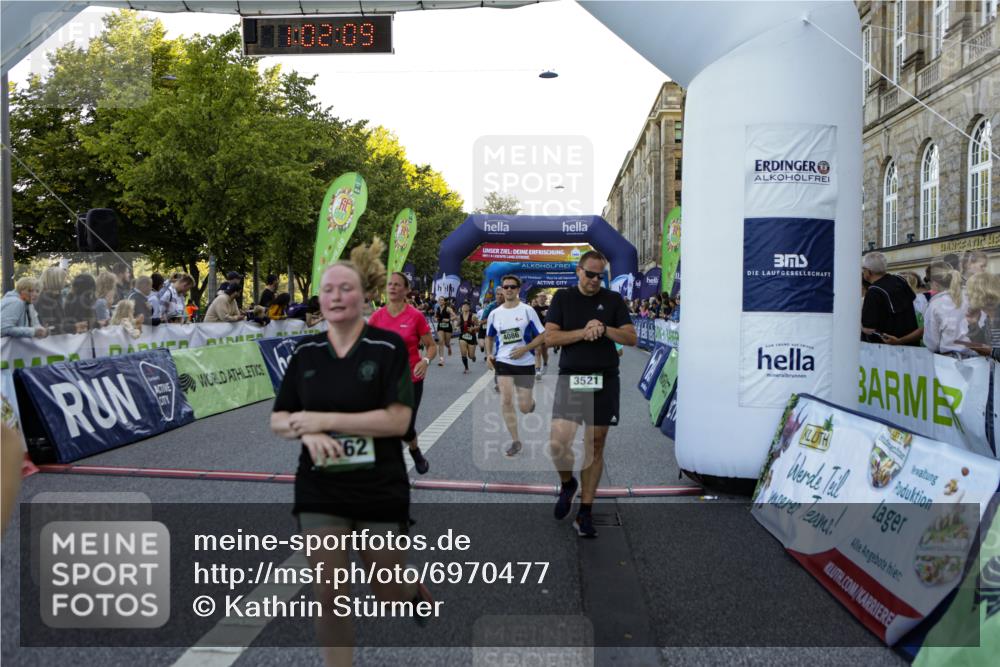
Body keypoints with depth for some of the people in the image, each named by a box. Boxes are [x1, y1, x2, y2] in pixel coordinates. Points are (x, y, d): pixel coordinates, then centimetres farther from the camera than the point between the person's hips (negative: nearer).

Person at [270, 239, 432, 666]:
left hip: (381, 489, -2)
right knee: (328, 595, 2)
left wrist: (321, 419, -20)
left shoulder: (389, 347, -10)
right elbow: (278, 420, 5)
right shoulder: (305, 352, 2)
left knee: (389, 595, 13)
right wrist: (308, 434, -19)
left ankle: (415, 592, 48)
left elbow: (397, 420, -18)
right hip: (319, 491, 3)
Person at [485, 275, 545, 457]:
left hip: (525, 363, -2)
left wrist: (524, 349, -18)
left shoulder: (527, 310, -7)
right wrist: (489, 354, 2)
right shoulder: (494, 313, 3)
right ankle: (515, 441, 0)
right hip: (503, 362, 2)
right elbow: (489, 336, 19)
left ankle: (531, 402, 41)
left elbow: (541, 337, -5)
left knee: (524, 408, 2)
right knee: (506, 400, -13)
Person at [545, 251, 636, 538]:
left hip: (604, 381, 1)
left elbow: (632, 338, 2)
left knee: (595, 446, 4)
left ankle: (585, 512, 15)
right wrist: (583, 332, -15)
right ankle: (567, 483, 20)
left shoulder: (614, 300, 7)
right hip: (570, 379, -1)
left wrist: (604, 329, -14)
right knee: (558, 442, -13)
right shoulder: (563, 298, 6)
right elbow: (550, 336, -4)